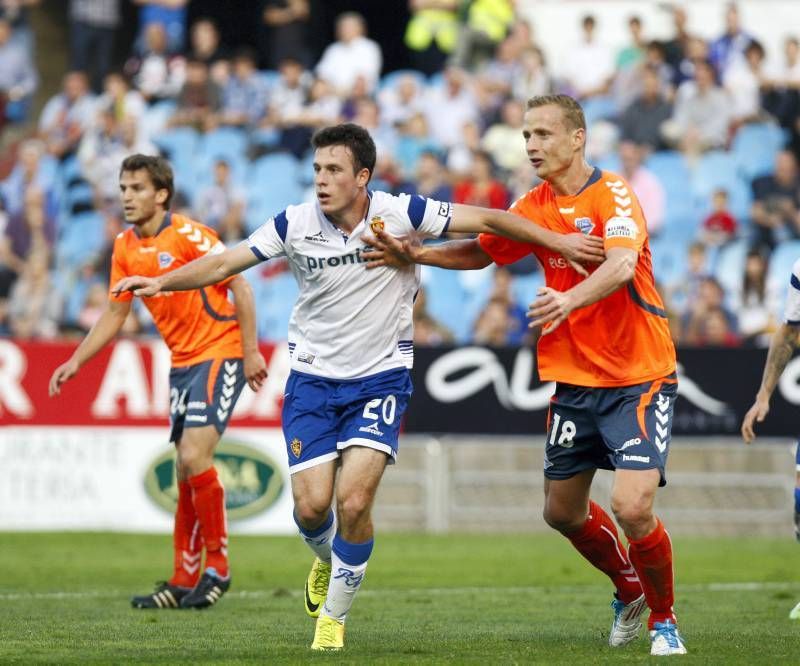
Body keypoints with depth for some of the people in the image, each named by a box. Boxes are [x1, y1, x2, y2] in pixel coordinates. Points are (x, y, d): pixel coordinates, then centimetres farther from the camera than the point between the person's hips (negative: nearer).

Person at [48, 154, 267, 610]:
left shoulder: (188, 235, -15)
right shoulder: (125, 248, 6)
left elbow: (239, 286, -13)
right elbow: (114, 315, 15)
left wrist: (250, 351, -16)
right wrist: (76, 362, 7)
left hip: (220, 353, -7)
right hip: (182, 362, 7)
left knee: (194, 456, -18)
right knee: (186, 469, 6)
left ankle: (217, 567, -6)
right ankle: (184, 581, 10)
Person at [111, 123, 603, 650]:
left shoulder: (400, 214, -12)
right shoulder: (295, 224, -7)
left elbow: (485, 219, -6)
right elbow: (226, 263, -3)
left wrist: (555, 240, -10)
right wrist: (161, 282, -15)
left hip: (380, 379, -2)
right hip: (313, 379, 2)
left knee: (354, 501, -16)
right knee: (311, 507, -6)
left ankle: (334, 615, 5)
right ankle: (327, 563, 33)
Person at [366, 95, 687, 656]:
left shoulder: (613, 195, -16)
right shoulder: (534, 207, 5)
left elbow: (621, 264, -35)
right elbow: (481, 251, 21)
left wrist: (571, 300, -53)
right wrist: (417, 254, 5)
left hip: (639, 377, -7)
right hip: (575, 381, 7)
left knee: (632, 505, -20)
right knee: (563, 512, 12)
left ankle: (664, 619, 4)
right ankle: (628, 589, 40)